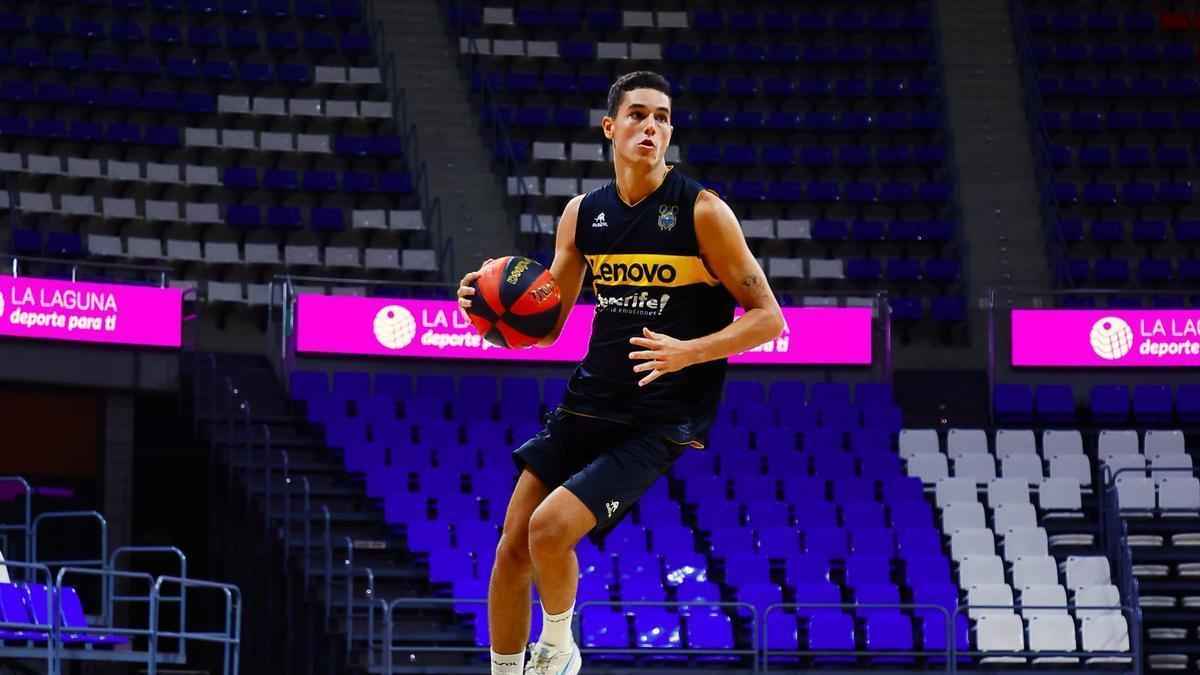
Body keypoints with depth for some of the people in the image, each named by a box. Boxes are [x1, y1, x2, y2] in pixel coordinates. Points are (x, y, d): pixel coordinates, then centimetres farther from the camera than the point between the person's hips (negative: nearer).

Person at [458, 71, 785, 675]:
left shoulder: (701, 211, -10)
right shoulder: (582, 214, 6)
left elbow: (767, 318, -9)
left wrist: (688, 352, -24)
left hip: (659, 420, -6)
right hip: (586, 401, 6)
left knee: (550, 529, -19)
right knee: (512, 545, 2)